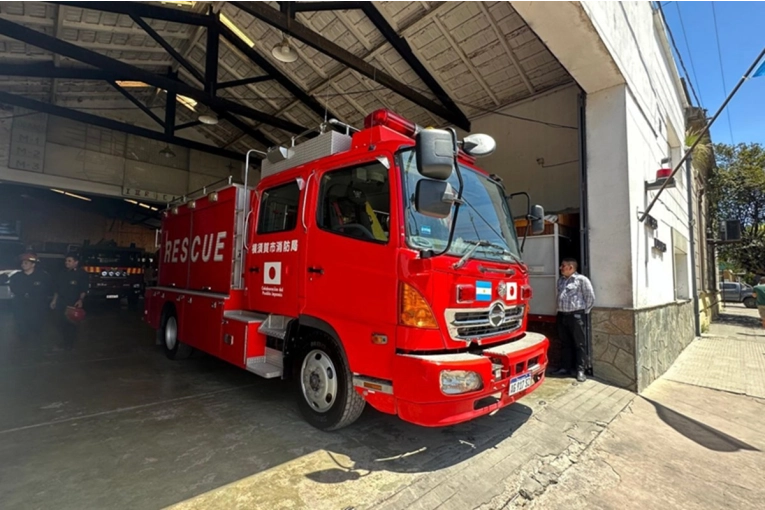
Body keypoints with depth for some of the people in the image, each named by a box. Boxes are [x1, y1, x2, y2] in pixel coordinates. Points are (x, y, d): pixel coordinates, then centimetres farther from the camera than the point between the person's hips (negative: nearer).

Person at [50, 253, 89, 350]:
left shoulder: (82, 274, -7)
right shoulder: (63, 274, 11)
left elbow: (84, 290, -11)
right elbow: (58, 288, 19)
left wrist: (80, 300, -25)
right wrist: (54, 300, 18)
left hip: (73, 304, -6)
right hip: (61, 303, 6)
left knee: (71, 324, 1)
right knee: (62, 324, 12)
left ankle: (70, 344, 15)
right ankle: (64, 343, 25)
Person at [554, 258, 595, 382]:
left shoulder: (581, 279, -6)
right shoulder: (560, 280, 14)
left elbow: (590, 297, -4)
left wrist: (584, 312, 0)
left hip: (576, 315, -6)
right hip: (561, 315, 6)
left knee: (579, 343, 0)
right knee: (566, 343, 14)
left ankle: (580, 370, 6)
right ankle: (567, 366, 24)